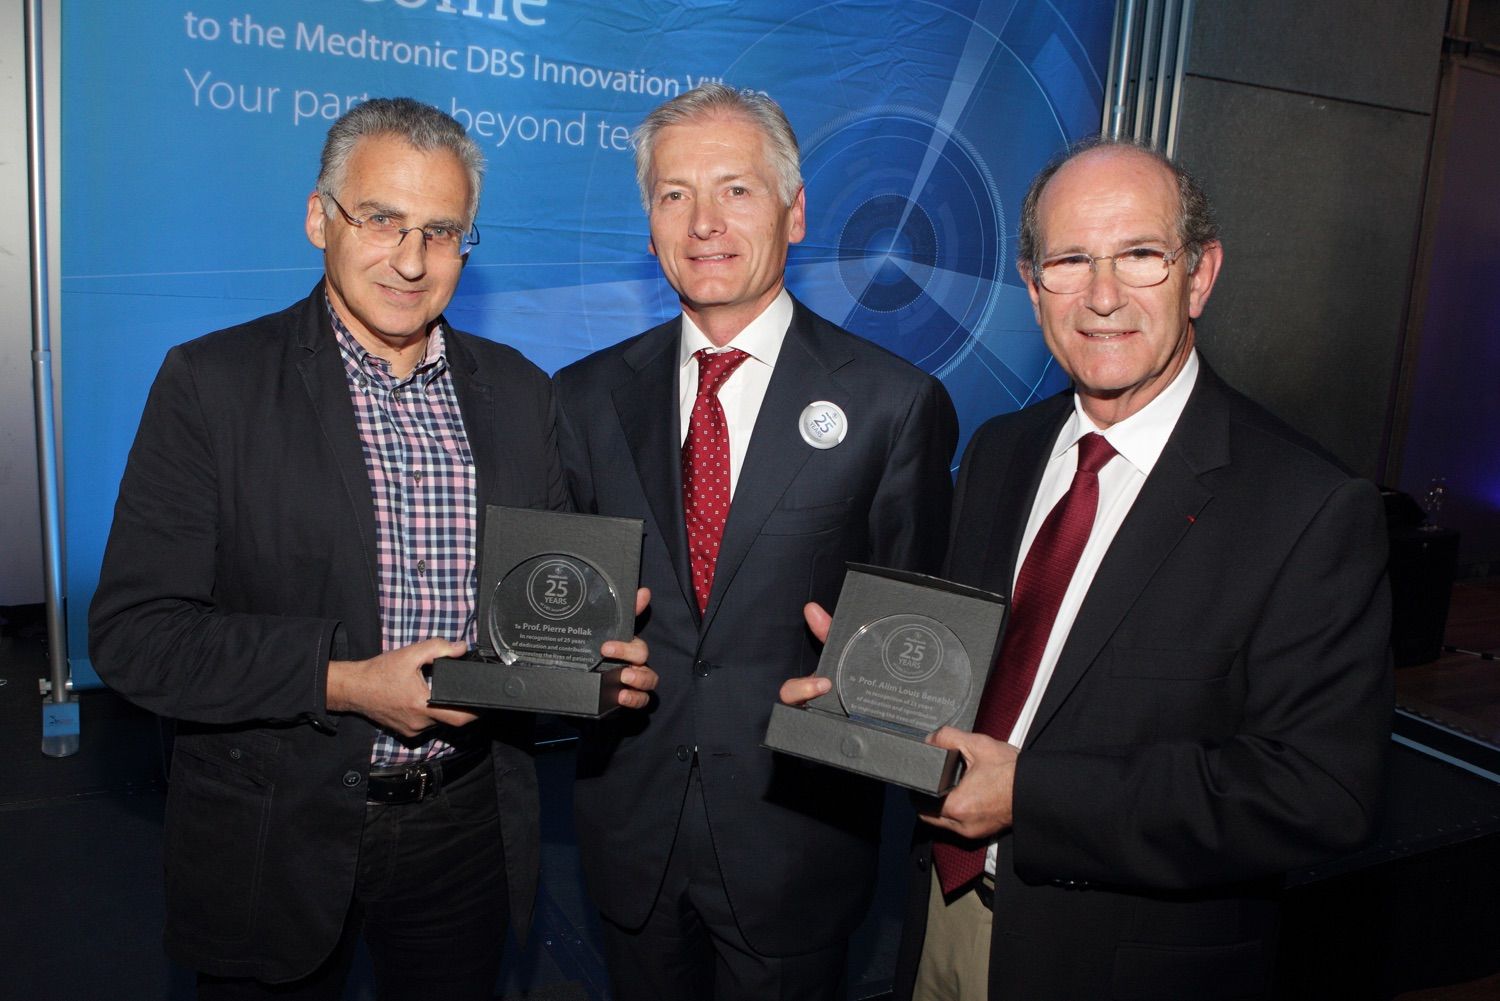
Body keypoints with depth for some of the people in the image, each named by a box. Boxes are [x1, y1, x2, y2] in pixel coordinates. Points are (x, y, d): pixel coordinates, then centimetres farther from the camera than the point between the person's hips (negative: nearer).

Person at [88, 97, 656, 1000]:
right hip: (275, 845, -3)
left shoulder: (518, 391, 2)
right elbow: (132, 632, -13)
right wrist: (342, 681, -22)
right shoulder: (211, 382, -9)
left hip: (468, 832, 3)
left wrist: (596, 658, -12)